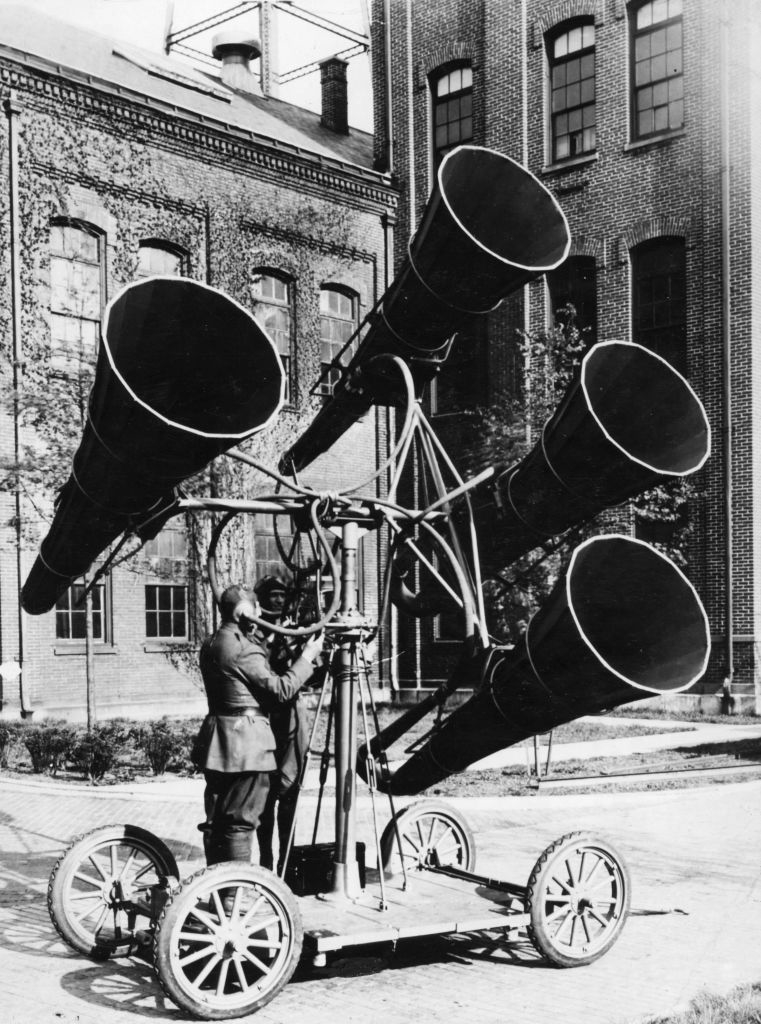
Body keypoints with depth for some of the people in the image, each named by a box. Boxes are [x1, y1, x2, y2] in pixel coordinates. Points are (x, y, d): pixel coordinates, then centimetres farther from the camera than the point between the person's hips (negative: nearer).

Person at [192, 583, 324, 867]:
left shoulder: (210, 644, 11)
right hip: (246, 743, -9)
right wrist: (307, 657, -4)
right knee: (240, 822, -4)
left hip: (215, 741, 9)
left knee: (216, 821, 14)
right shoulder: (243, 648, -16)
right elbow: (280, 689, -13)